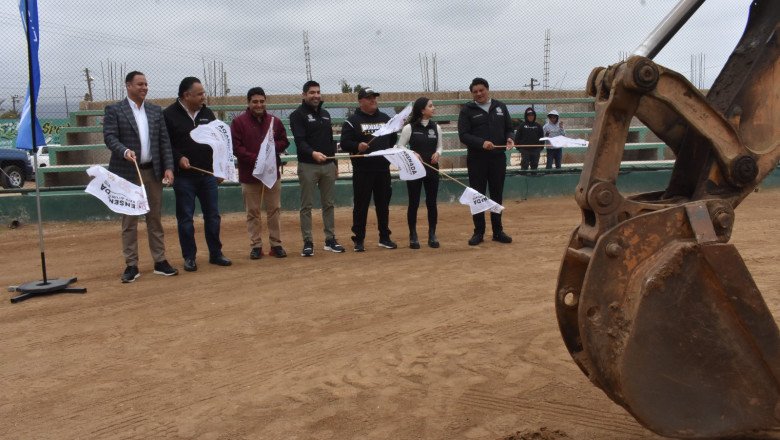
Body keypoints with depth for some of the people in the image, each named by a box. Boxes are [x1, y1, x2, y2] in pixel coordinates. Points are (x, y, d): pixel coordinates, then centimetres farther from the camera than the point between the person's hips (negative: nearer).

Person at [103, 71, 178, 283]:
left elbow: (164, 141, 8)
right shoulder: (114, 110, -2)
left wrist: (168, 167, -1)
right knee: (129, 221, 2)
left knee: (155, 219, 9)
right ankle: (131, 265, 8)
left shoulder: (155, 110, 11)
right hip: (128, 172, -4)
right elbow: (109, 137, -10)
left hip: (153, 172, 4)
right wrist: (124, 151, -29)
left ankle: (160, 261, 17)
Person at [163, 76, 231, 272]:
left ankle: (216, 254, 20)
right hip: (183, 176, -4)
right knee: (185, 218, 4)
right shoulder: (169, 115, -6)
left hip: (207, 174, 4)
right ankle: (189, 257, 14)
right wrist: (178, 158, -19)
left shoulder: (207, 113, 9)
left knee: (212, 215, 9)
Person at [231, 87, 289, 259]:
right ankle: (256, 246, 12)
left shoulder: (274, 121, 7)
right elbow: (236, 148, -8)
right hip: (249, 174, -2)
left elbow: (284, 141, 10)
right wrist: (255, 159, -19)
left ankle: (276, 244, 15)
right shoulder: (239, 122, -3)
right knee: (253, 212, 5)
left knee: (274, 210, 7)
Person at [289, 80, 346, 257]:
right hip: (308, 166, -6)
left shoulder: (325, 114, 16)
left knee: (329, 204, 9)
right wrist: (313, 153, -34)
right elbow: (299, 141, -17)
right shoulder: (298, 115, -4)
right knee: (306, 206, 0)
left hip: (328, 165, 6)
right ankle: (308, 242, 5)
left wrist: (335, 163, 16)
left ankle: (330, 239, 17)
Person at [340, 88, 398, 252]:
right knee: (361, 205, 1)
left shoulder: (385, 119, 13)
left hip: (383, 169, 4)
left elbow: (393, 139, 23)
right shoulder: (352, 121, -2)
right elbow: (344, 143, -9)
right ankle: (359, 240, 9)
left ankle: (385, 237, 21)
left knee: (383, 204, 11)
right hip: (362, 170, -4)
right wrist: (357, 146, -27)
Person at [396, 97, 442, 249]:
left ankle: (432, 235, 18)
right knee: (414, 203, 3)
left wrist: (437, 153, -6)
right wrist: (412, 154, -18)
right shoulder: (409, 128, -7)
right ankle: (413, 236, 14)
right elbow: (399, 148, -3)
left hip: (432, 169, 3)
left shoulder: (436, 127, 5)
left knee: (431, 202, 6)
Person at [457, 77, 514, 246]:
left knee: (497, 195, 9)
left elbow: (509, 128, 15)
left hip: (498, 158, 3)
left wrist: (509, 138, -8)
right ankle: (479, 232, 12)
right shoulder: (467, 110, 0)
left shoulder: (500, 107, 10)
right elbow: (463, 135, -7)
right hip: (476, 159, -2)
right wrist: (481, 143, -22)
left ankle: (498, 231, 19)